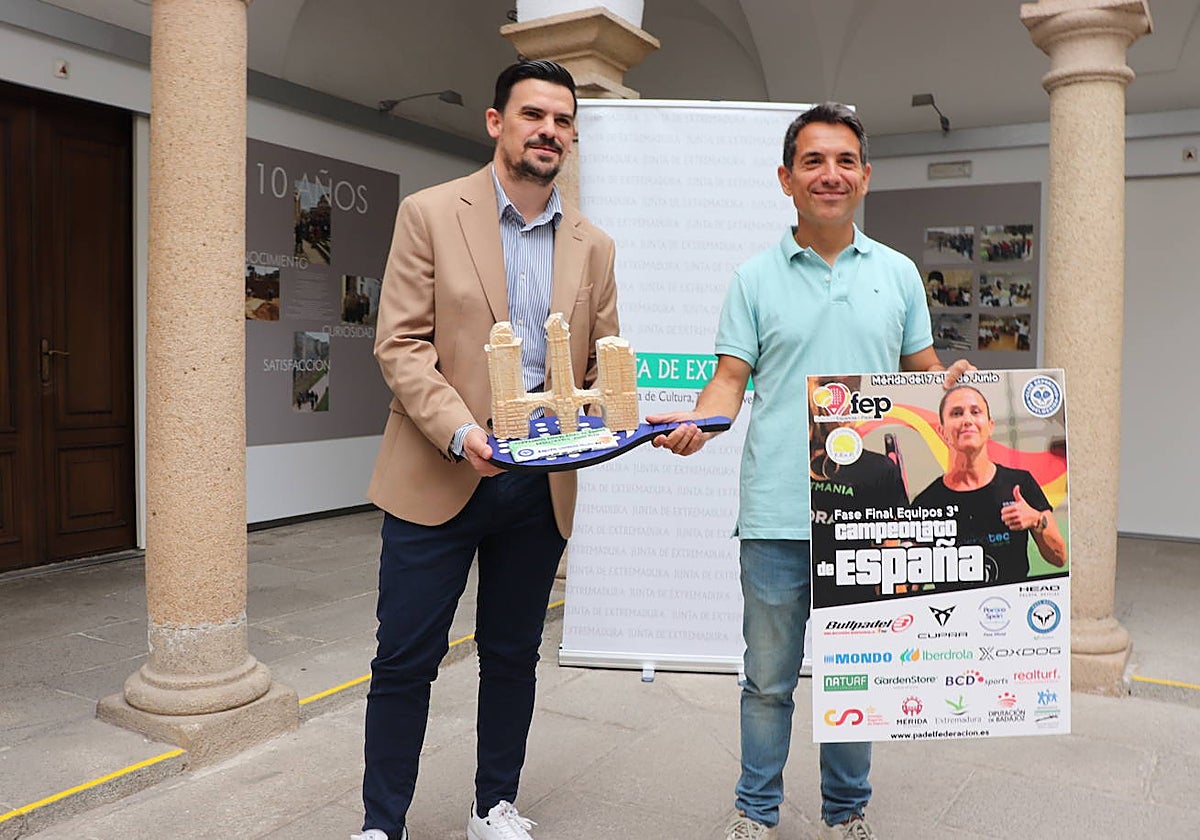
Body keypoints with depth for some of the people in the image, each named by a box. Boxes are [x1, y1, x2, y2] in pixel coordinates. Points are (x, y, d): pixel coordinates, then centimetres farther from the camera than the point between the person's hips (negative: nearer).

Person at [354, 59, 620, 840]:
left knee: (513, 656, 15)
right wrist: (460, 432, -22)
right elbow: (401, 344, -8)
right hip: (440, 474, -3)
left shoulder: (593, 246, 10)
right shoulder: (430, 214, -1)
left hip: (543, 480, 4)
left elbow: (604, 364, 11)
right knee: (406, 660, 3)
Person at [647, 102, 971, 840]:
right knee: (770, 676, 8)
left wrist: (951, 386, -9)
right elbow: (732, 379, 2)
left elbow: (923, 375, 13)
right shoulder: (756, 278, 6)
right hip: (778, 512, -1)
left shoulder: (898, 273, 11)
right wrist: (696, 425, -17)